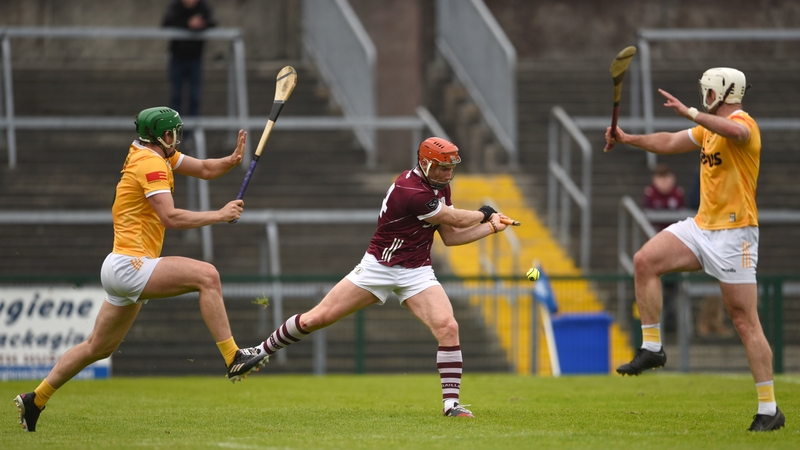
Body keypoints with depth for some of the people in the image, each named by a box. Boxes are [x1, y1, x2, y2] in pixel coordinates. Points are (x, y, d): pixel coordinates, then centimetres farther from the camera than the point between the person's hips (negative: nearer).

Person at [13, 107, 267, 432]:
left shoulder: (155, 155, 15)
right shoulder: (151, 163, -13)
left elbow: (205, 169, 19)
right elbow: (170, 217, -24)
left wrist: (232, 160, -1)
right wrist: (219, 215, -19)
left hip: (124, 268, 10)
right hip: (129, 265, -10)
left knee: (99, 347, 18)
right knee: (206, 275, -22)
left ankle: (35, 400, 25)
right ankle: (234, 359, -26)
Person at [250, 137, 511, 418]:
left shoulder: (440, 186, 2)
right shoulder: (410, 191, -26)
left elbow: (450, 237, 8)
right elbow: (458, 219, -15)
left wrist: (491, 228, -3)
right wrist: (485, 214, 4)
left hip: (417, 273, 6)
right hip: (377, 268, -6)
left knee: (448, 327, -17)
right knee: (317, 318, -2)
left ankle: (451, 403, -10)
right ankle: (263, 351, 20)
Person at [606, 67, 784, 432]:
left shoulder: (742, 122, -13)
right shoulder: (709, 128, 17)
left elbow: (736, 132, -39)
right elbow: (669, 143, 29)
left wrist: (690, 113, -45)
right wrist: (627, 139, 21)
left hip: (733, 234, -9)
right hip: (701, 226, 9)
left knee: (745, 320, -9)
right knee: (645, 261, -8)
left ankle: (769, 410, -6)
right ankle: (651, 348, 1)